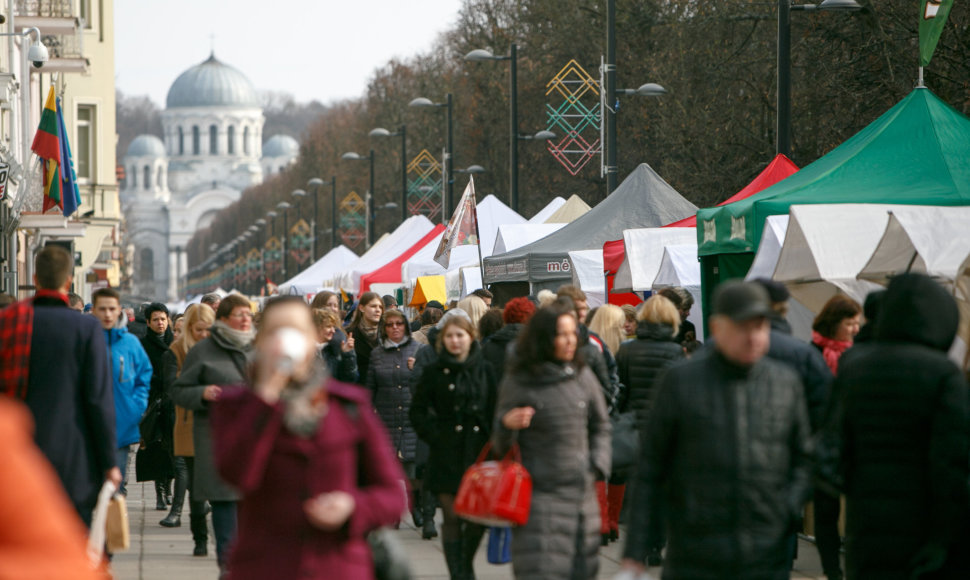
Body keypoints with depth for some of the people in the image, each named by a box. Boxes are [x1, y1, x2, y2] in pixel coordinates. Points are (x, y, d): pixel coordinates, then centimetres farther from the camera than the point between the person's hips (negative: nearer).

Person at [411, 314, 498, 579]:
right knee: (452, 517, -4)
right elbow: (418, 411, 7)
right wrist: (435, 436, -4)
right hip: (446, 455, -1)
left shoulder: (485, 370, 7)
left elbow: (495, 409, 9)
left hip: (478, 450, 1)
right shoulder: (433, 371, 4)